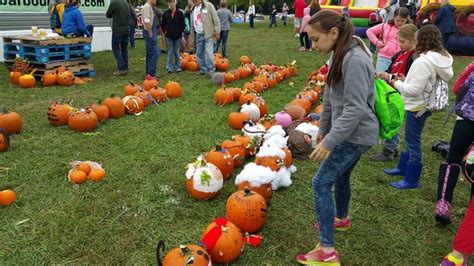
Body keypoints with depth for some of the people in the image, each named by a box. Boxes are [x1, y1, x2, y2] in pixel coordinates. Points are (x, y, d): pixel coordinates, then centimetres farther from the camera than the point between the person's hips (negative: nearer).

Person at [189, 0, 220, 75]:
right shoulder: (193, 10, 14)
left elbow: (215, 19, -8)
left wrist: (217, 32, -12)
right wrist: (192, 36, 20)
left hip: (209, 34, -6)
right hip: (198, 35, 6)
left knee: (208, 53, -13)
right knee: (199, 53, 10)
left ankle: (211, 70, -3)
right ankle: (202, 69, 21)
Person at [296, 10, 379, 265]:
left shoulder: (355, 60, -25)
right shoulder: (338, 55, 5)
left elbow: (355, 109, -28)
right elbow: (330, 98, 14)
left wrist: (330, 141, -27)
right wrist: (323, 128, 20)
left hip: (355, 134, -9)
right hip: (349, 133, 9)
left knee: (321, 183, -8)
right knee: (340, 176, 25)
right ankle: (341, 218, 51)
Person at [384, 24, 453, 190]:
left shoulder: (423, 62, -25)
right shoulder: (442, 58, 4)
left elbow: (414, 90, -25)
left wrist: (398, 84, -9)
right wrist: (407, 80, 5)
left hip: (417, 107, -9)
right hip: (425, 104, 9)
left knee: (413, 142, 2)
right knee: (411, 139, 22)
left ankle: (411, 180, 14)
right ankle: (403, 168, 38)